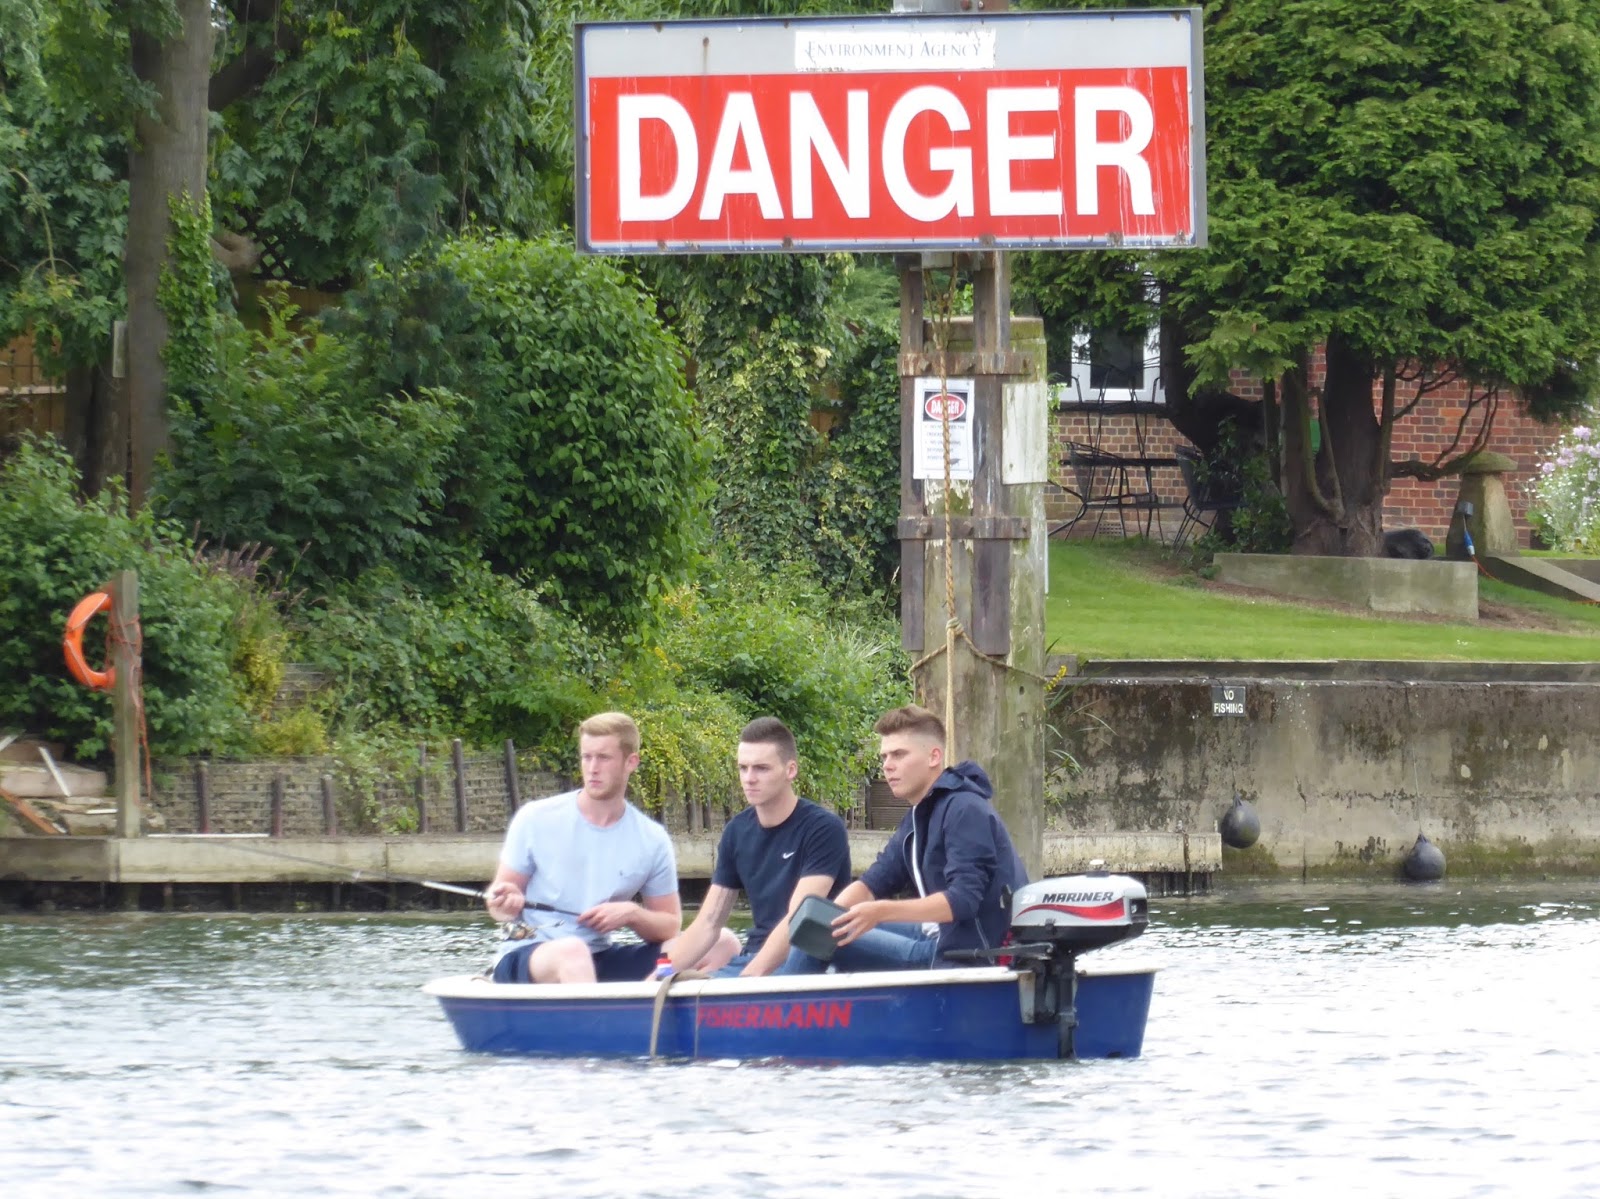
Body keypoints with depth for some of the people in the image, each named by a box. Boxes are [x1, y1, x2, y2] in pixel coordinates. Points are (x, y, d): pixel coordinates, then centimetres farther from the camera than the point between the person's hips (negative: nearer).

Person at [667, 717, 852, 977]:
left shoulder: (822, 829, -8)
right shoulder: (738, 831, 10)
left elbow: (798, 919, -18)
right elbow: (708, 924, 10)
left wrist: (750, 976, -28)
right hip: (752, 958, 6)